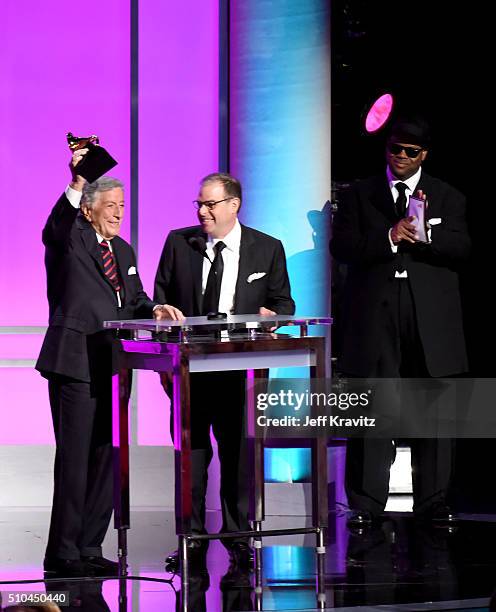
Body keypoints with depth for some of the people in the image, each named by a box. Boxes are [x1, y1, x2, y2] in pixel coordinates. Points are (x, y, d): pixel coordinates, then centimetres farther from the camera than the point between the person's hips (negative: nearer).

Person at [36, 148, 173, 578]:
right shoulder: (68, 239, -3)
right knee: (74, 459, -7)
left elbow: (134, 301, 22)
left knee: (105, 457, 9)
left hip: (112, 367, 7)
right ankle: (63, 555, -3)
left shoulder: (123, 251, 20)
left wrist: (152, 310, 0)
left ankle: (89, 549, 16)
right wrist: (76, 184, -41)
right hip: (75, 364, -7)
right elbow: (56, 228, -26)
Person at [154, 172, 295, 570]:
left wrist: (272, 314, -13)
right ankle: (192, 537, 9)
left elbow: (284, 302, 11)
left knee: (237, 450, 1)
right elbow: (161, 298, 10)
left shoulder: (267, 249, 5)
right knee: (190, 452, 3)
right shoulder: (179, 243, 7)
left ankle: (238, 536, 10)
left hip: (240, 366, -1)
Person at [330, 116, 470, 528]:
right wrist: (389, 238, -14)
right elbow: (342, 246, 0)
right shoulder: (360, 195, 12)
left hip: (430, 318, 1)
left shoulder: (447, 197, 13)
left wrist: (424, 235, -17)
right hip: (375, 315, -1)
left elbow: (461, 248, 0)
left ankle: (433, 501, 10)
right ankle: (366, 504, -2)